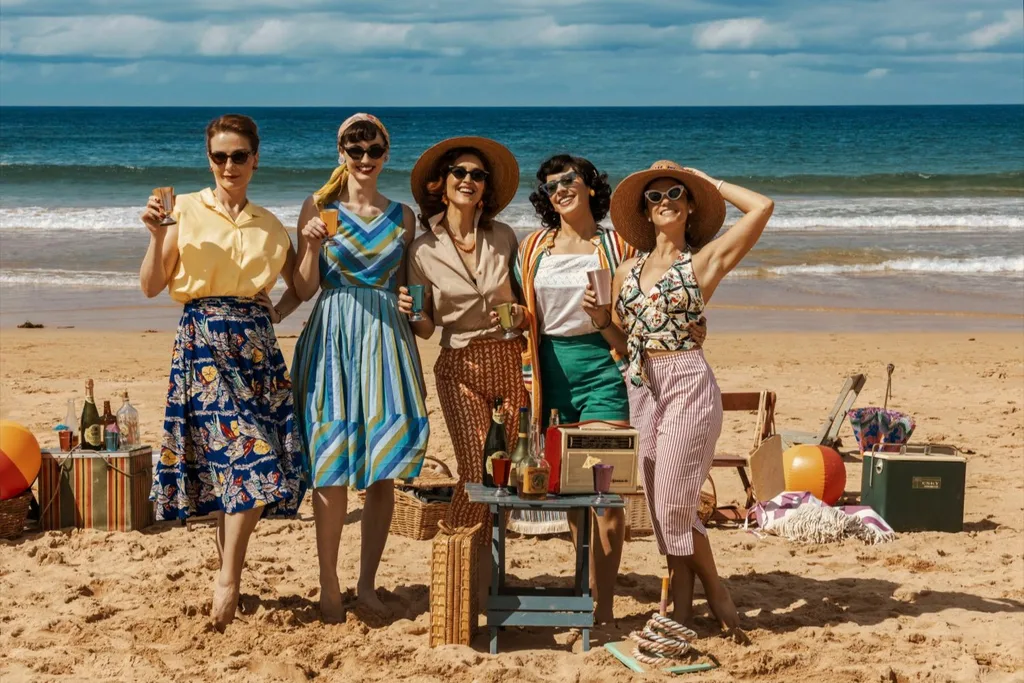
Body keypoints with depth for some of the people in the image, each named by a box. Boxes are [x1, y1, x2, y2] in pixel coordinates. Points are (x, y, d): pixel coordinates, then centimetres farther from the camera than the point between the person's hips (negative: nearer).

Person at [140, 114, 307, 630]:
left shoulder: (269, 227, 13)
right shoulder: (186, 211, 3)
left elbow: (299, 286, 25)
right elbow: (151, 287, -1)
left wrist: (278, 312, 9)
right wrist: (157, 235, -14)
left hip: (256, 342, 3)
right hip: (202, 340, -3)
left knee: (251, 460, -7)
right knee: (247, 452, -10)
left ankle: (227, 577, 0)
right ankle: (229, 578, 2)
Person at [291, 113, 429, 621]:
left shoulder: (402, 216, 10)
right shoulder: (319, 208, 2)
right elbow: (304, 290, -1)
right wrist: (311, 245, -16)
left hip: (385, 337, 3)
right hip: (333, 337, -3)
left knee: (384, 470, 2)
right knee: (333, 471, -4)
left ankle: (367, 583, 12)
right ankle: (329, 586, 6)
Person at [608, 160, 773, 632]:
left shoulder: (705, 260, -1)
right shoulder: (627, 271, 14)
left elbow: (762, 207, -10)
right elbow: (616, 332, 20)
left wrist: (704, 179, 0)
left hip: (688, 384, -5)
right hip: (641, 387, 6)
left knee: (674, 504, -8)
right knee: (660, 506, 6)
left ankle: (715, 590, 12)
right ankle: (680, 603, 15)